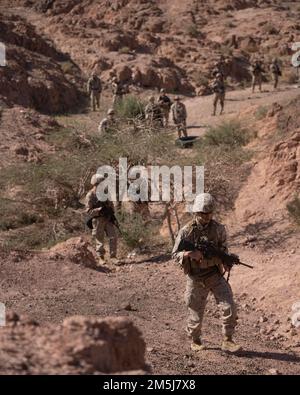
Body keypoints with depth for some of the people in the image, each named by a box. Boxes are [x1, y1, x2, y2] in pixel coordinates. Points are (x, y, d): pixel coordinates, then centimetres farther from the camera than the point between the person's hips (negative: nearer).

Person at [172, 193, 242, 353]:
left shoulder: (218, 228, -2)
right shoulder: (186, 232, -10)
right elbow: (175, 254, -4)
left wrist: (224, 260, -4)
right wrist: (189, 254, -24)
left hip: (215, 275, 2)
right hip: (196, 279, -2)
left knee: (229, 308, -11)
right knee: (196, 315, 8)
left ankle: (227, 341, 3)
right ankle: (196, 341, 33)